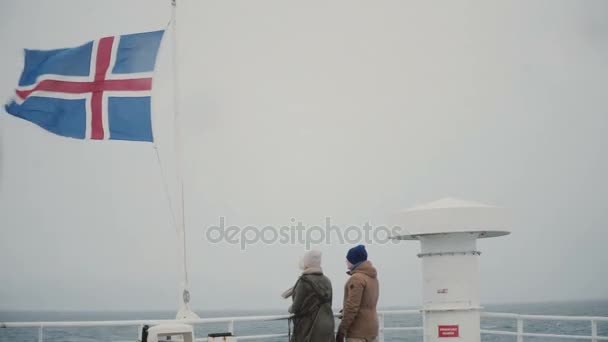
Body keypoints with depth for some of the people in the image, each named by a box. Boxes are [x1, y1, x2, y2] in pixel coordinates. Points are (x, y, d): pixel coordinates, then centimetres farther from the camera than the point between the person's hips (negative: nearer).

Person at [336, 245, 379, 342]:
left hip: (358, 332, -9)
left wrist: (341, 330, -16)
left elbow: (352, 307, -20)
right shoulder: (372, 277, 14)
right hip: (371, 329, 9)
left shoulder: (357, 278, -15)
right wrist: (345, 312, 16)